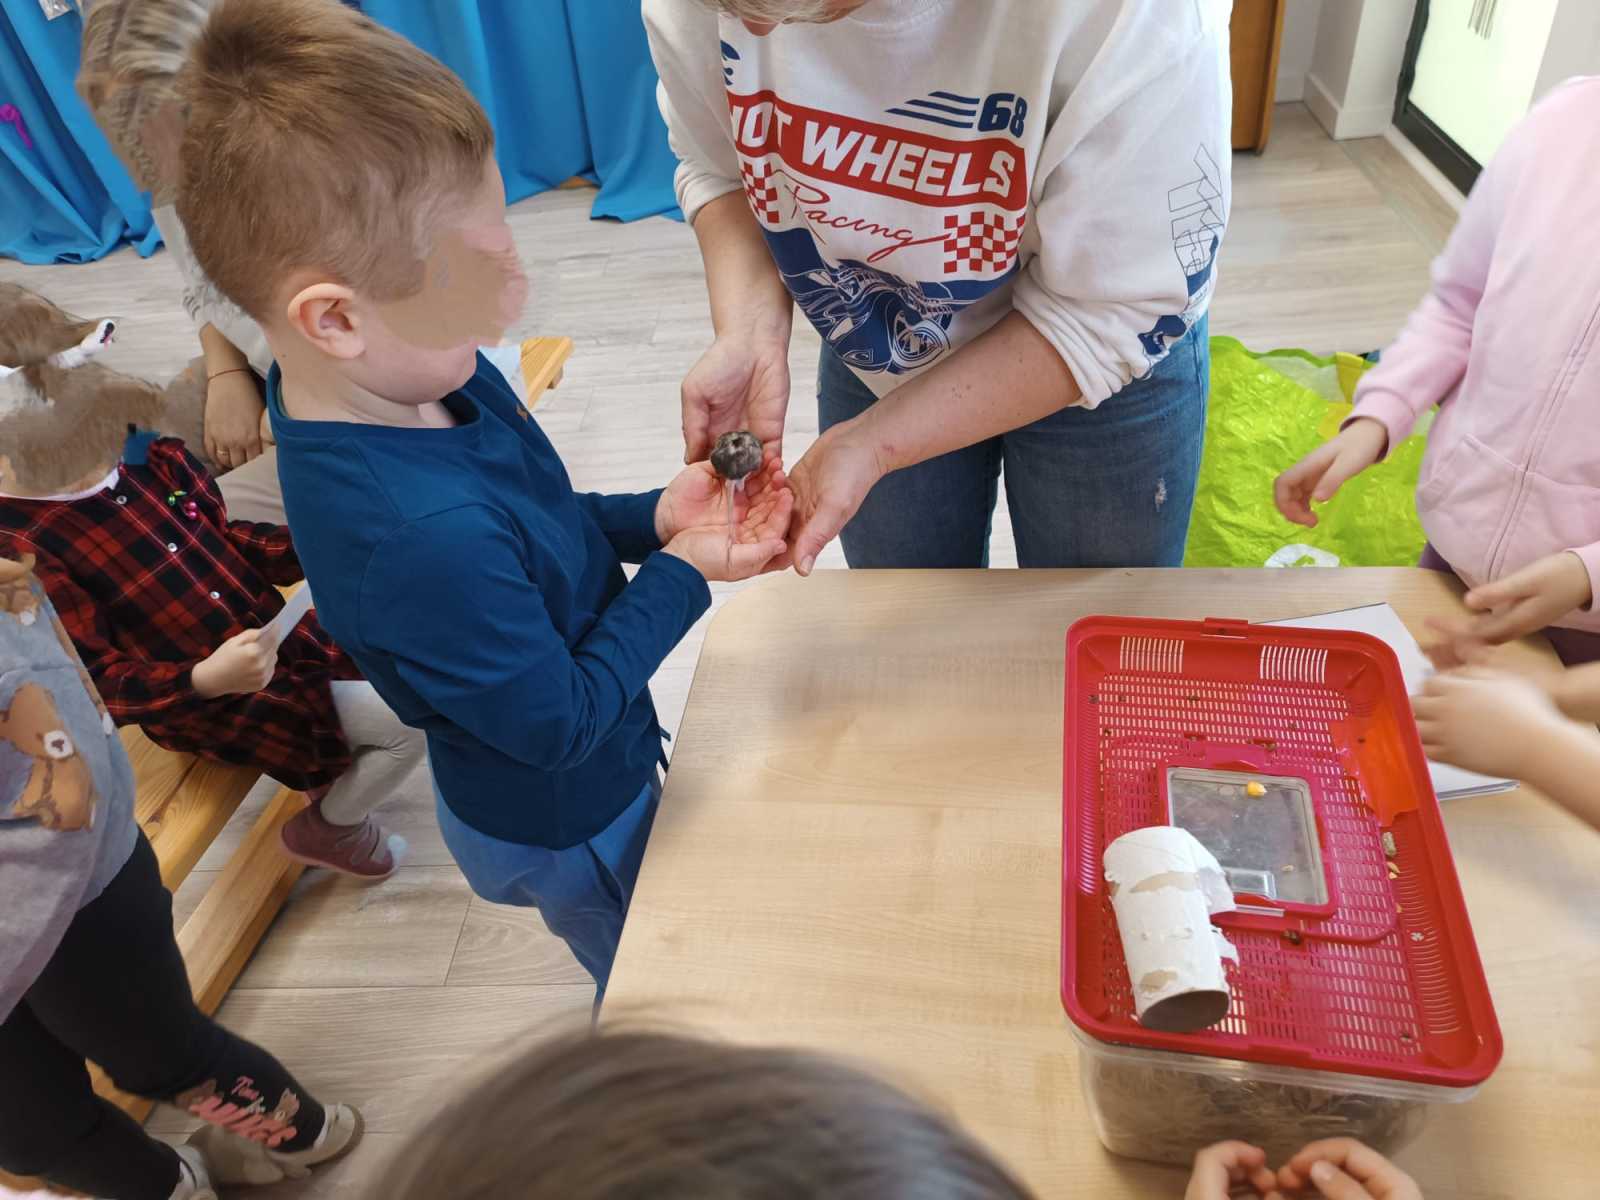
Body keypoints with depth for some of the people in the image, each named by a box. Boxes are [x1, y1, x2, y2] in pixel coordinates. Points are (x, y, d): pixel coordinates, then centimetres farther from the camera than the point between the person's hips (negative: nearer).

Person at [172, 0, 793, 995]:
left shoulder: (421, 376, -15)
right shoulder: (420, 537, -43)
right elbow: (560, 723, -29)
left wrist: (654, 517, -13)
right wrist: (682, 572, -21)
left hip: (586, 779, 8)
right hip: (567, 824, -8)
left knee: (648, 979, 35)